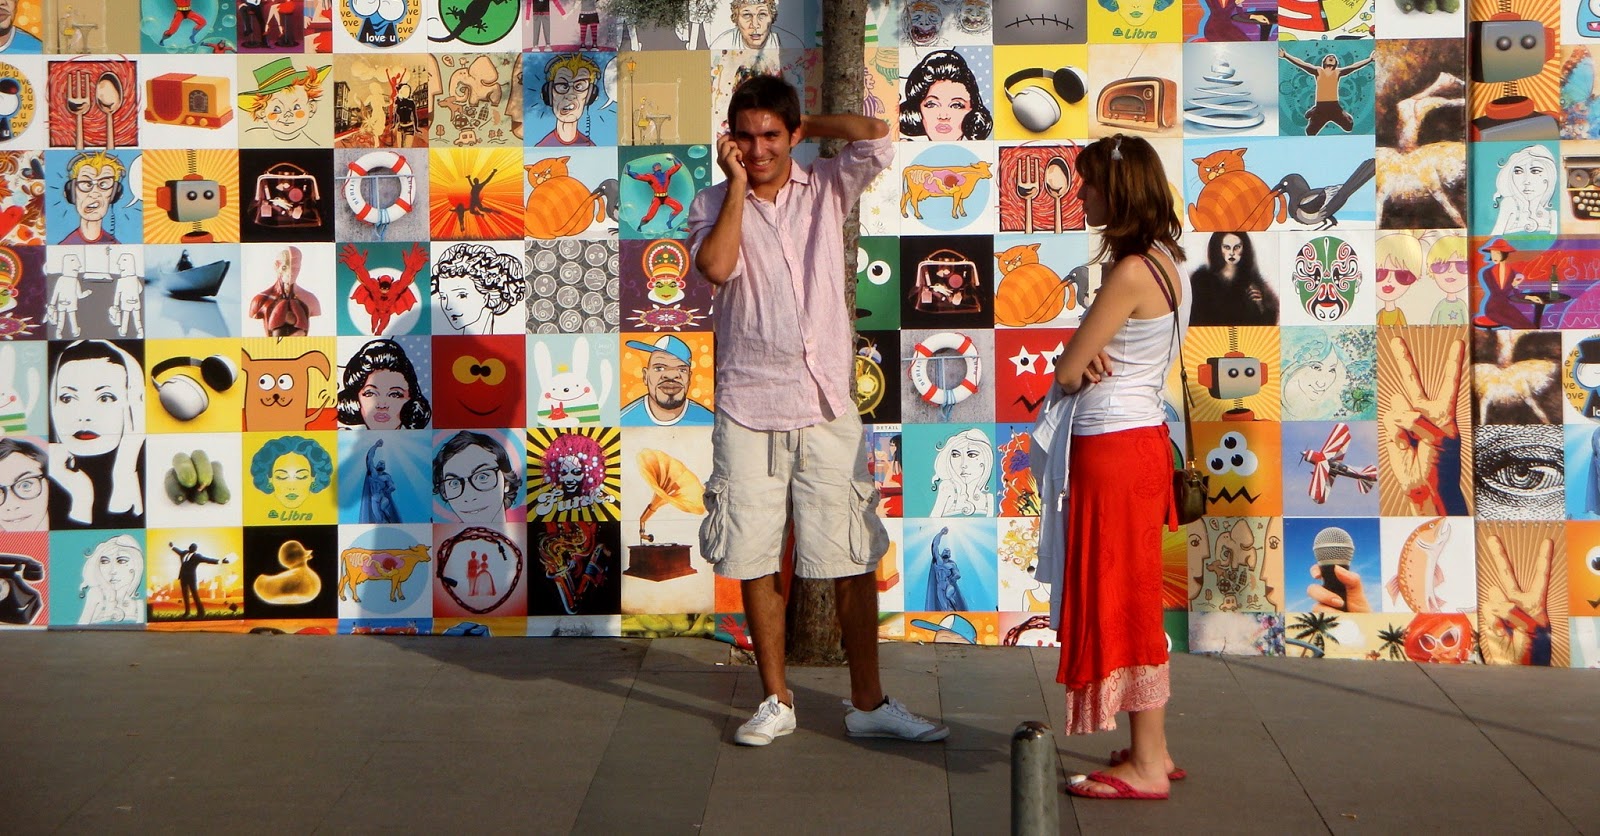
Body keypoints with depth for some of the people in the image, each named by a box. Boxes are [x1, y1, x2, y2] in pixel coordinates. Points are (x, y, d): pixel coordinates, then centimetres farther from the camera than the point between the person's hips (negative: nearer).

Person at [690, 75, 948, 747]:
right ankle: (776, 701, 19)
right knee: (755, 561, 5)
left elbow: (876, 138, -8)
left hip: (826, 408, 0)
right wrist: (737, 184, -7)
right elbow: (717, 267, -14)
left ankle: (869, 704, 12)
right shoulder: (714, 205, 6)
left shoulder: (826, 192, 8)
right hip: (748, 410, 0)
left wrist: (804, 126, 4)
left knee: (853, 560, 2)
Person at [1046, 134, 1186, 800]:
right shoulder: (1162, 259, 11)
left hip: (1115, 446, -10)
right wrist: (1095, 356, -8)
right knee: (1131, 600, 15)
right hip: (1138, 438, 10)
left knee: (1122, 601, -2)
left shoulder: (1130, 272, -20)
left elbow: (1067, 372, -15)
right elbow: (1080, 367, 13)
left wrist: (1082, 361, 5)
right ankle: (1152, 749, 23)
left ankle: (1146, 768, 5)